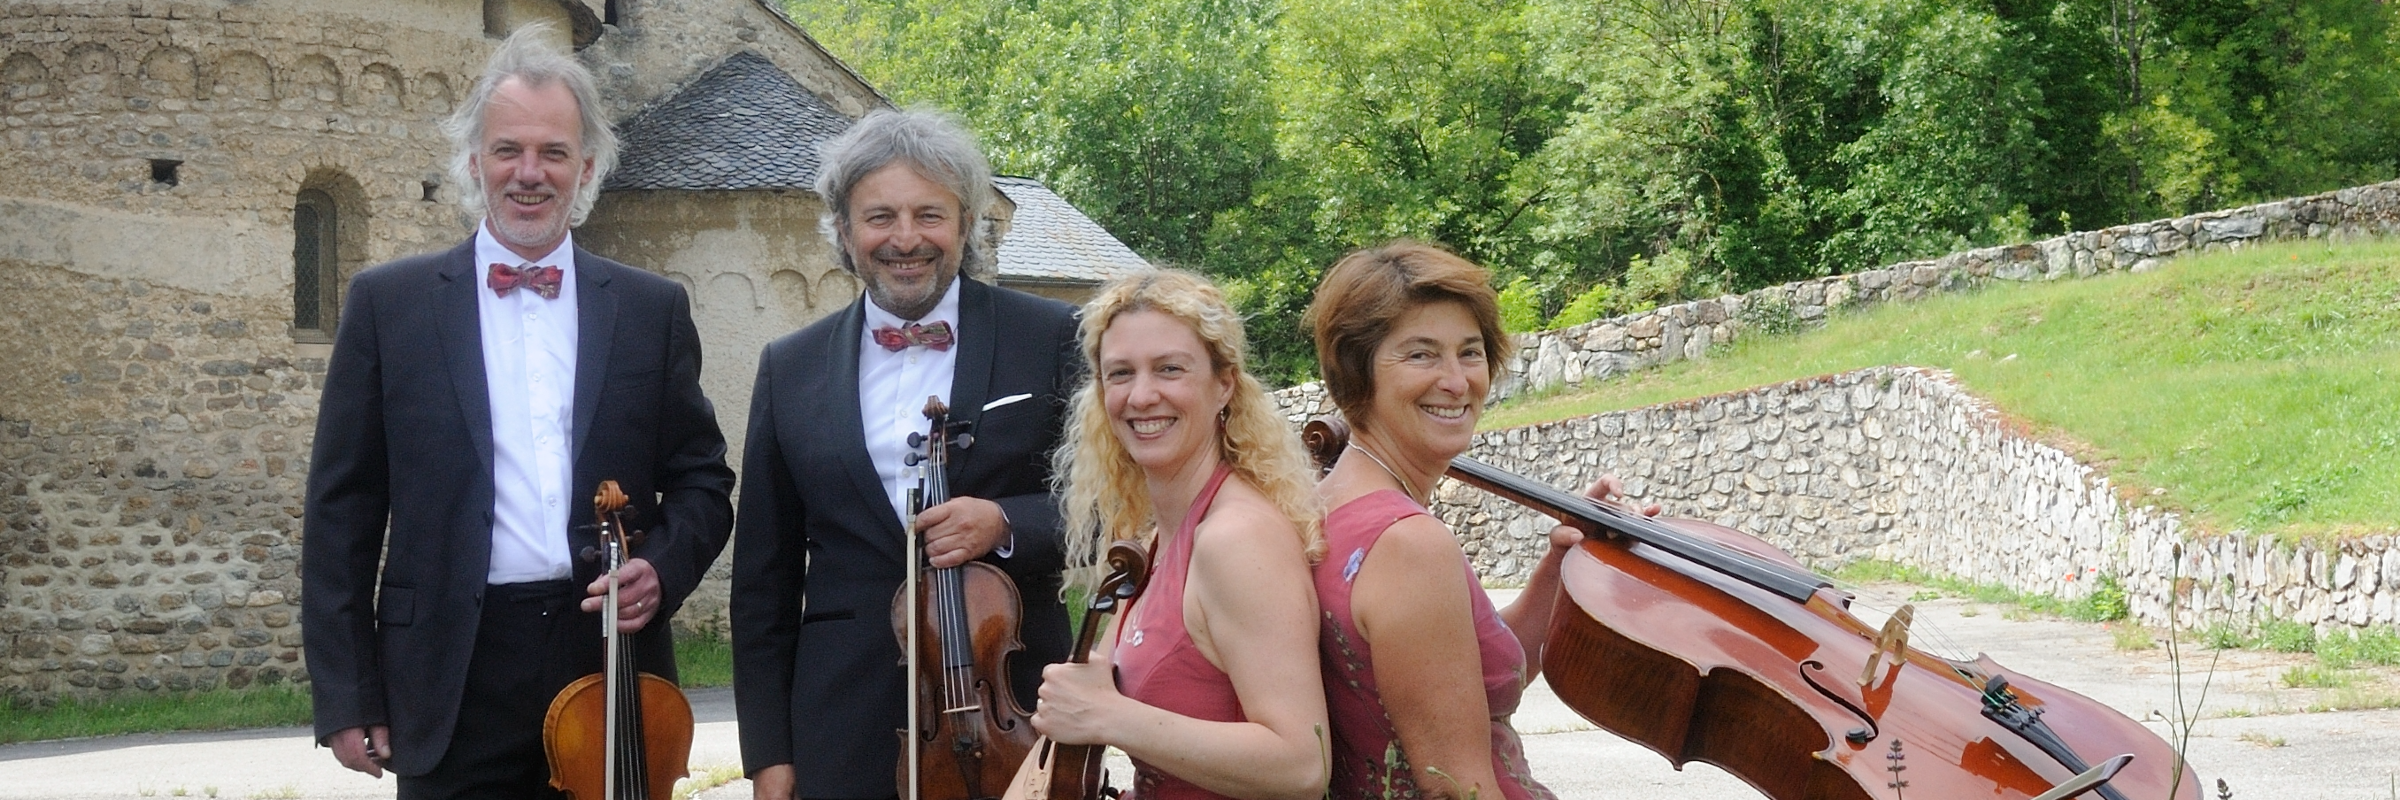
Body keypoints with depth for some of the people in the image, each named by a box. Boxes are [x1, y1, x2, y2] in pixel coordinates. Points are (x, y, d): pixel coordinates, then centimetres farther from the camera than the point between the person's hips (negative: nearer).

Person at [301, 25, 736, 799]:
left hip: (609, 666, 2)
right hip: (454, 678, -1)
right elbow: (343, 509, 3)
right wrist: (347, 696, -2)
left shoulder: (653, 309, 8)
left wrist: (664, 566, -8)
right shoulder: (389, 302, 4)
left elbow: (702, 476, 13)